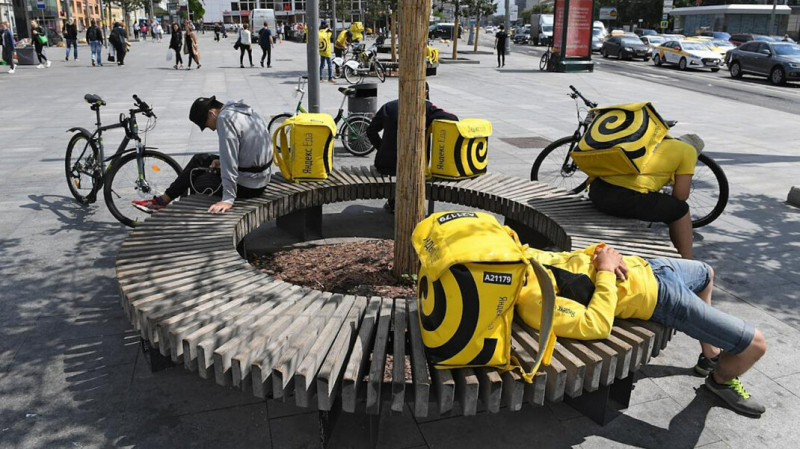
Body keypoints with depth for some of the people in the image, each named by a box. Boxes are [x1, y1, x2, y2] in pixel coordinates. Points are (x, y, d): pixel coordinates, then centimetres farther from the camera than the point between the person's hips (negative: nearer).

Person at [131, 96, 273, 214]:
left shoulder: (225, 118, -20)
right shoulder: (244, 111, 9)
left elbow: (229, 161, -27)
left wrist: (228, 199, -28)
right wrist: (222, 162, 6)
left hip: (247, 185, -9)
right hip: (261, 178, 9)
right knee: (198, 160, 20)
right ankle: (164, 200, 28)